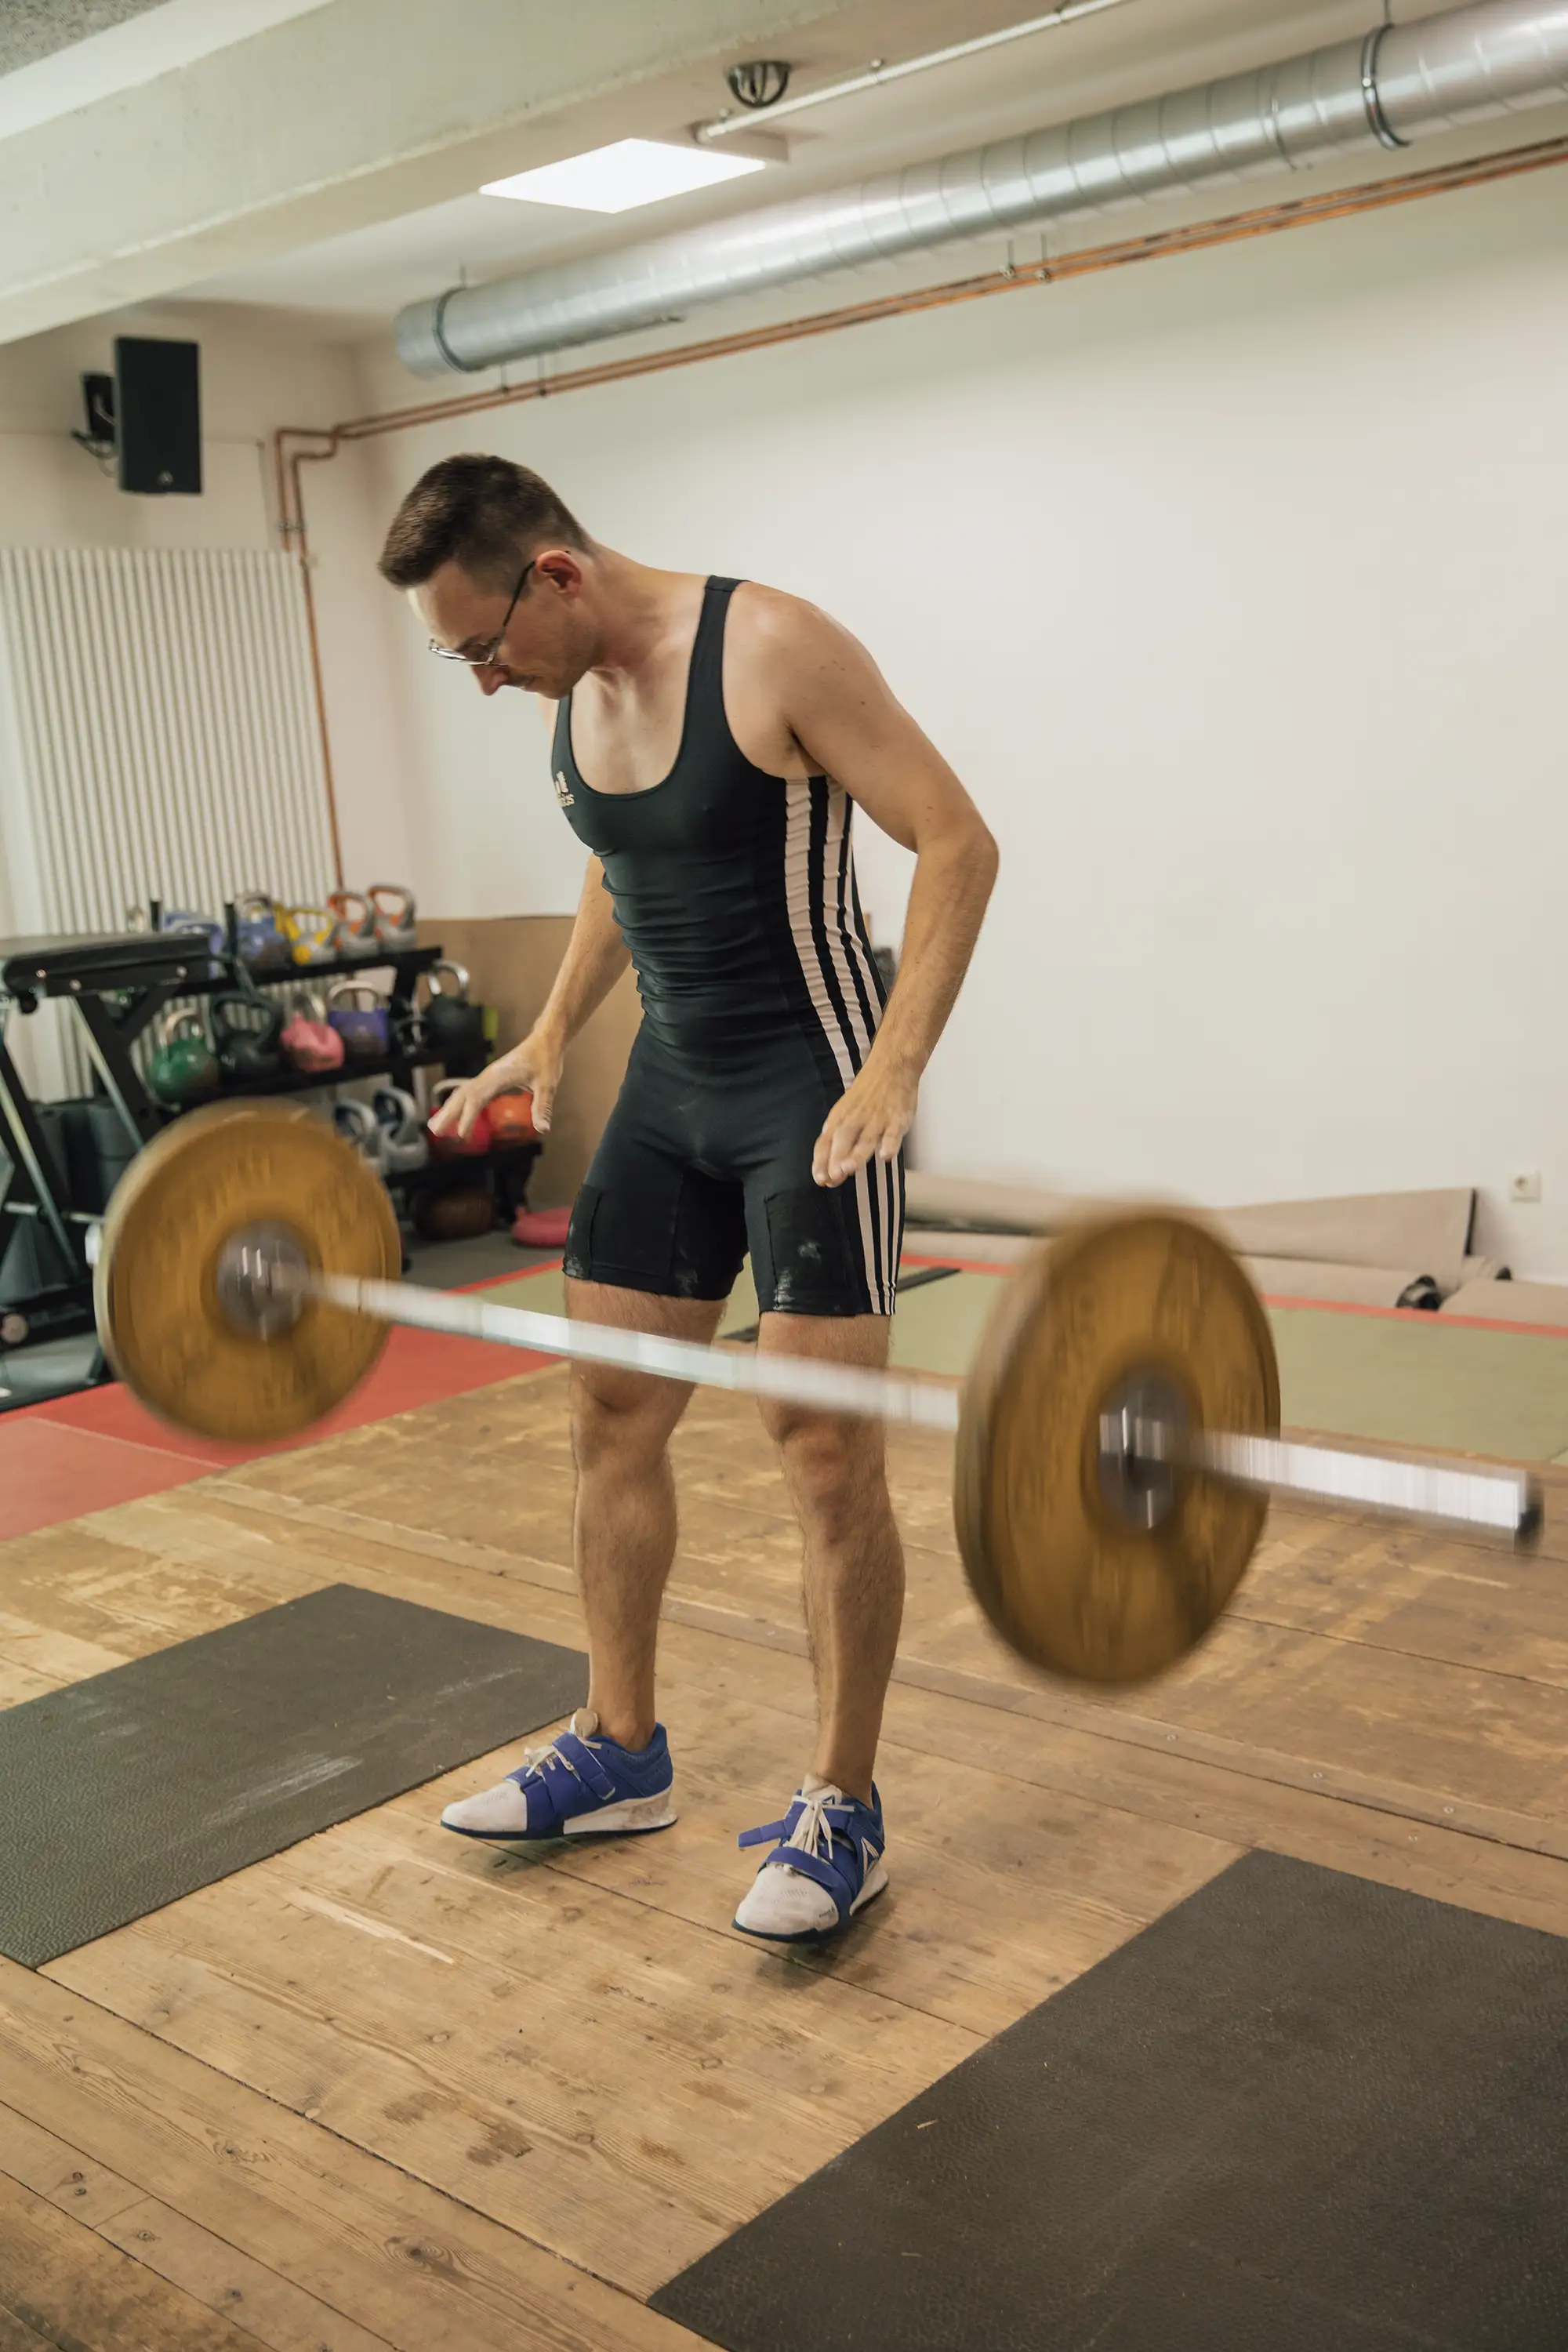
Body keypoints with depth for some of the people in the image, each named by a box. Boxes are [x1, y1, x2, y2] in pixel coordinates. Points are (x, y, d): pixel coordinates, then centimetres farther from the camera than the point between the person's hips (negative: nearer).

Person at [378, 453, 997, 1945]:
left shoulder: (774, 652, -17)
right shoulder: (567, 700, 6)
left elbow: (956, 841, -18)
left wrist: (893, 1070, -26)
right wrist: (550, 1036, 12)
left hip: (809, 1086, -8)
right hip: (672, 1083, 8)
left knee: (823, 1448, -6)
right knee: (610, 1413, 10)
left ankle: (842, 1815, 10)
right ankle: (619, 1756, 26)